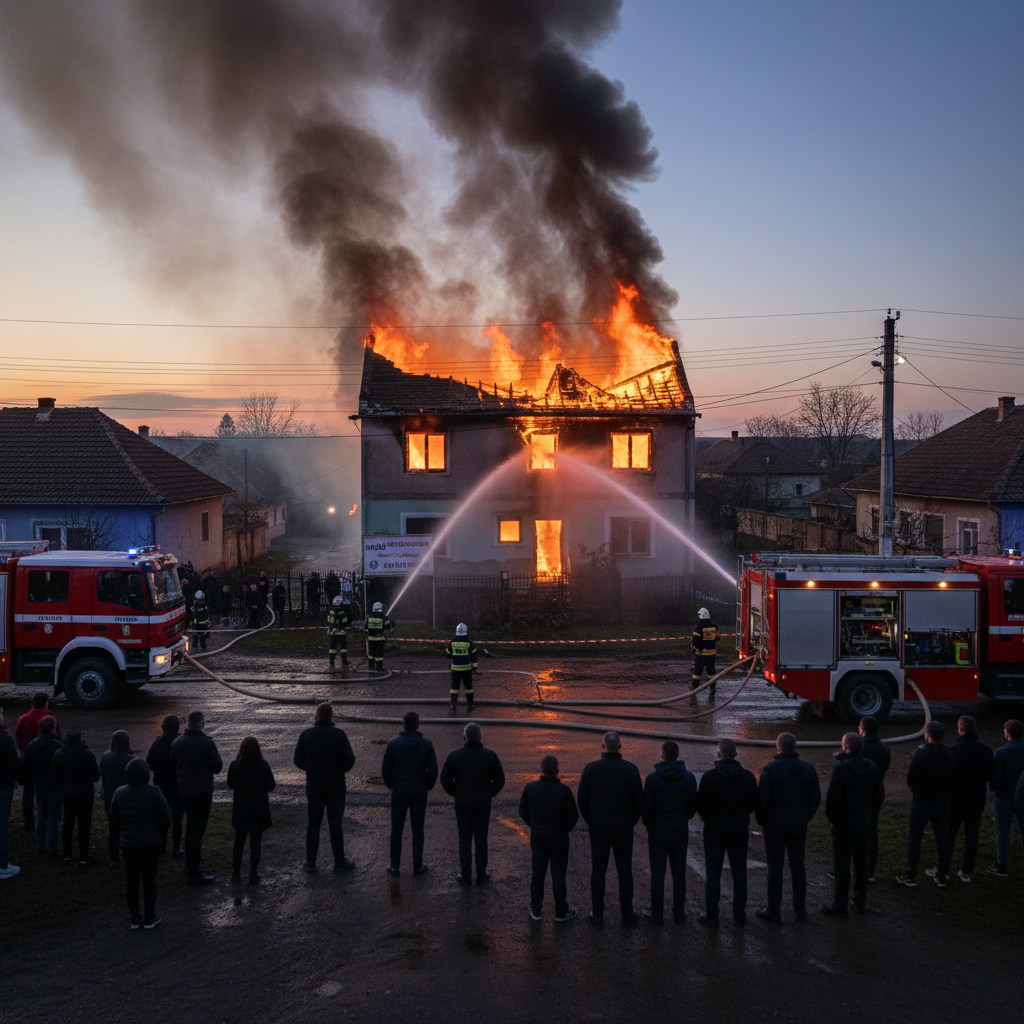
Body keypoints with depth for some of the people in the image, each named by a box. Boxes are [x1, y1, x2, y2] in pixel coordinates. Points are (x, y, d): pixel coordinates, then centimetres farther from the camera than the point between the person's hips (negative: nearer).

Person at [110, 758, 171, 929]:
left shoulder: (120, 793, -7)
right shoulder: (153, 792, -17)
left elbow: (114, 820, 1)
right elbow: (165, 818, -13)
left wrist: (119, 838, 17)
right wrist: (161, 832, 8)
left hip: (129, 844, 3)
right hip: (151, 843, -3)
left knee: (131, 880, 12)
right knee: (149, 879, 8)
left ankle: (135, 918, 21)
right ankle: (149, 918, 15)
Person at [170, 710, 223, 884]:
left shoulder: (176, 743, 0)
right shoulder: (207, 744, -19)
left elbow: (172, 766, 7)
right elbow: (217, 767, -14)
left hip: (183, 790, 7)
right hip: (202, 792, -7)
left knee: (190, 826, 23)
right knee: (197, 830, -2)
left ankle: (189, 865, 34)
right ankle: (194, 874, 0)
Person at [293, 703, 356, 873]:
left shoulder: (306, 734, -5)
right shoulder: (339, 734, -11)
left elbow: (298, 760, -2)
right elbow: (349, 760, -14)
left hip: (314, 787, 2)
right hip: (335, 787, -2)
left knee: (313, 823, 11)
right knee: (335, 824, 5)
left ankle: (310, 862, 15)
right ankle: (339, 862, 10)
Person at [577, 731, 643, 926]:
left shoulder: (590, 769, -11)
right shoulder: (631, 769, -9)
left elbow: (582, 800, -5)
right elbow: (639, 801, -4)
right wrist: (631, 822, 11)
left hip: (598, 829, 0)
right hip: (624, 829, 0)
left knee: (598, 871, 11)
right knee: (624, 871, 11)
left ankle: (598, 913, 18)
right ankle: (627, 913, 17)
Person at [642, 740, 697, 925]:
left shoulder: (652, 778, -14)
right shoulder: (689, 778, -6)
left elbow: (646, 808, -9)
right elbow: (693, 806, 1)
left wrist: (648, 825, 11)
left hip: (658, 832, -2)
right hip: (681, 831, 2)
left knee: (657, 873, 6)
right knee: (679, 873, 11)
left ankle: (657, 914, 12)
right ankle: (679, 913, 17)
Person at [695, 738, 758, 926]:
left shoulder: (709, 777, -14)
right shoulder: (748, 777, -5)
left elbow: (700, 806, -11)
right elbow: (754, 804, 1)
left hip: (715, 831, -2)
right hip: (739, 832, 2)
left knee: (713, 874, 6)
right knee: (739, 873, 11)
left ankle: (711, 914, 10)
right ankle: (739, 915, 16)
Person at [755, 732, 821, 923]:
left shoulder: (770, 769, -16)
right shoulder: (808, 768, -2)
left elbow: (762, 800, -14)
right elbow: (816, 799, 4)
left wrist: (761, 820, 3)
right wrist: (805, 818, 15)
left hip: (775, 825, -4)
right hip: (799, 825, 4)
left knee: (775, 868, 4)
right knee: (798, 866, 14)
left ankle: (774, 911, 11)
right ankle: (800, 909, 21)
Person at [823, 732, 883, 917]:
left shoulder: (841, 768, -19)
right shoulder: (872, 767, 1)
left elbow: (833, 797, -20)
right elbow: (879, 795, 8)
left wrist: (831, 817, -4)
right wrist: (870, 814, 15)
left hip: (844, 823, -6)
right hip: (865, 822, 6)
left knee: (841, 865, 1)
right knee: (861, 863, 17)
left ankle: (840, 906, 7)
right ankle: (860, 902, 25)